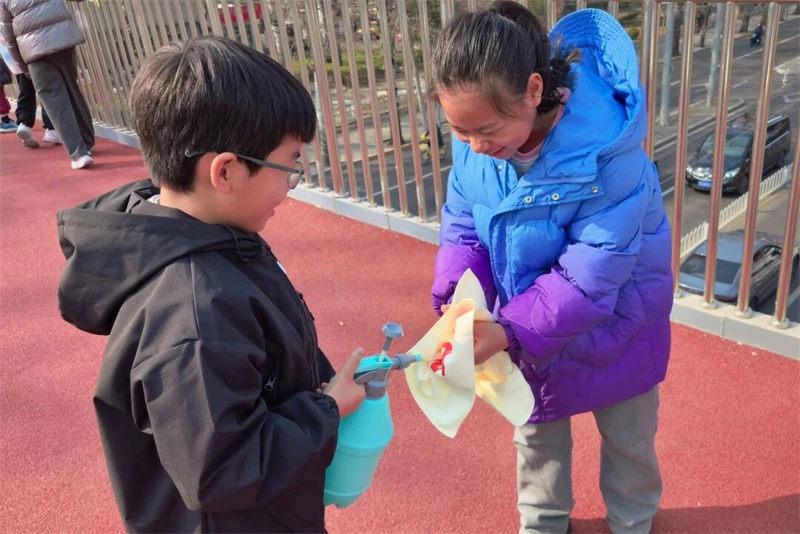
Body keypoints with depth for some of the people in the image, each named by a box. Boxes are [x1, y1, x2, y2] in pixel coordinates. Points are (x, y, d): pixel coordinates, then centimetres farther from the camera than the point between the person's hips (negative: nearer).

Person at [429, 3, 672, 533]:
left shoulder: (608, 146, -35)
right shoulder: (477, 133, -20)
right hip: (529, 323, 4)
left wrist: (509, 331, -38)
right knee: (537, 431, 24)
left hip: (613, 325, -3)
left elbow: (594, 274, -33)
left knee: (628, 439, 22)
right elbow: (463, 224, -10)